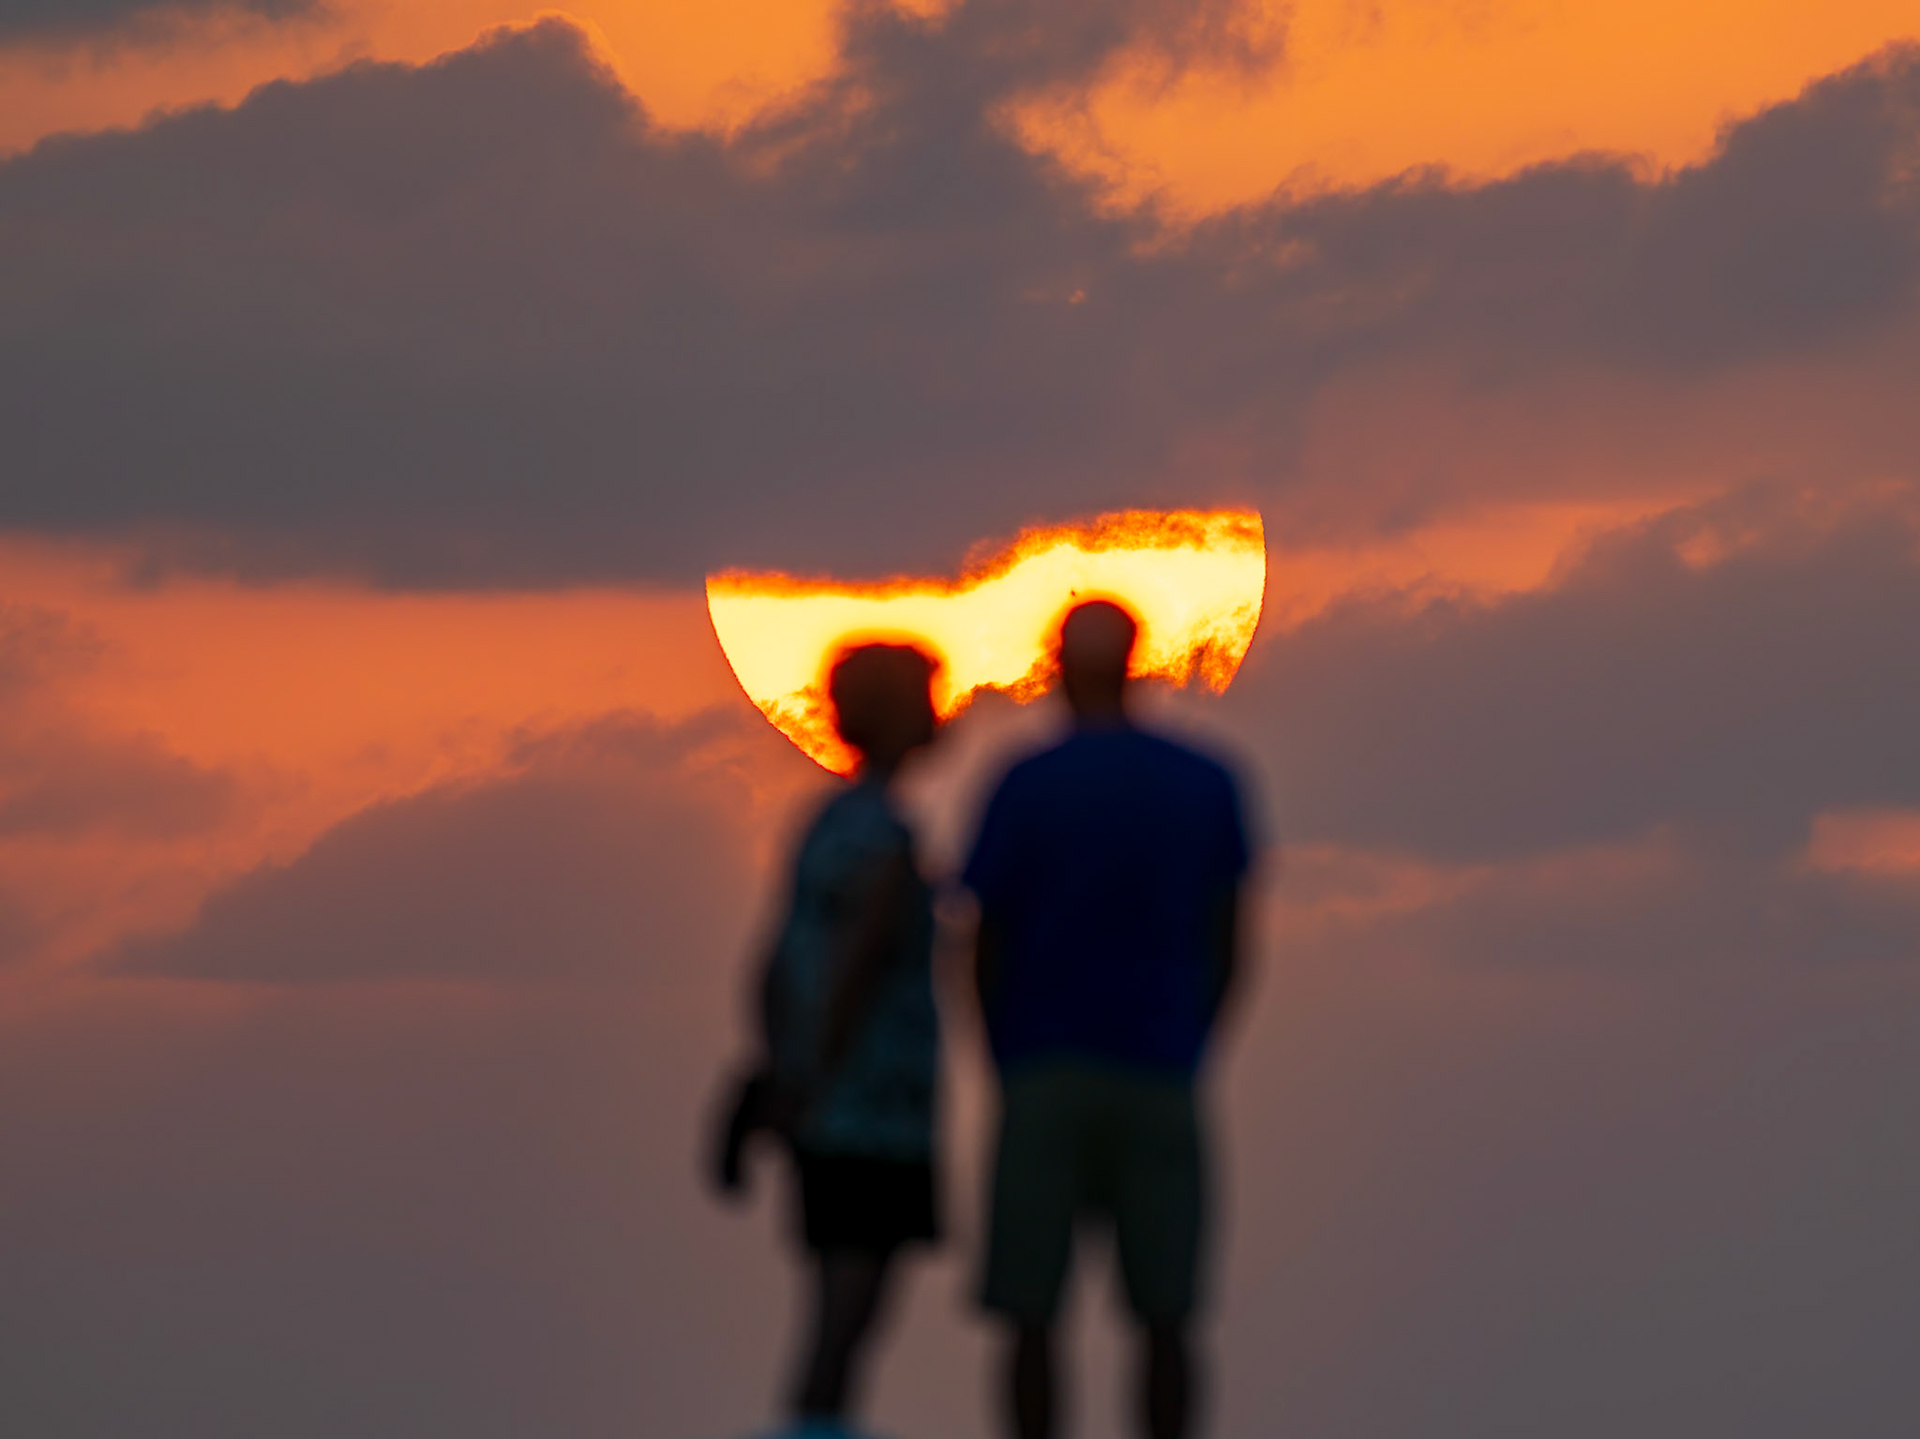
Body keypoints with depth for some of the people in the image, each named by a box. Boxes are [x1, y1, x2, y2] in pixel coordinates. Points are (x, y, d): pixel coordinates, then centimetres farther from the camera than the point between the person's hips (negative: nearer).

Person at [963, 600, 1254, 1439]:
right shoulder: (1206, 787, 4)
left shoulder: (1025, 787, -4)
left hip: (1046, 1077, -2)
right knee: (1165, 1317, 4)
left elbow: (986, 952, 0)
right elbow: (1226, 952, 7)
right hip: (1159, 1082, 2)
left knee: (1031, 1315, 1)